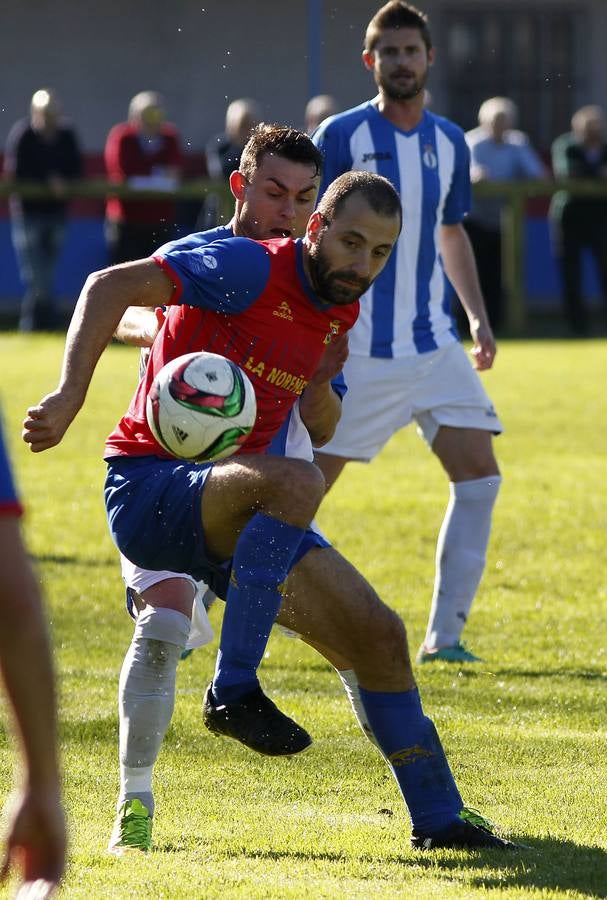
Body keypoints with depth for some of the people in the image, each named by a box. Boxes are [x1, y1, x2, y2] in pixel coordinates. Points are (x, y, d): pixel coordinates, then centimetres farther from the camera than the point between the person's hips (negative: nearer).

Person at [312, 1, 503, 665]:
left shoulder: (449, 142, 9)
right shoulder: (341, 136, -6)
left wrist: (477, 318, 11)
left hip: (433, 345, 5)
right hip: (357, 349, -5)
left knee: (479, 476, -7)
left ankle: (444, 635, -1)